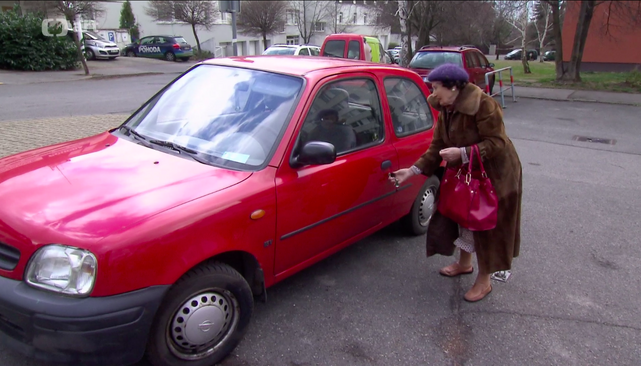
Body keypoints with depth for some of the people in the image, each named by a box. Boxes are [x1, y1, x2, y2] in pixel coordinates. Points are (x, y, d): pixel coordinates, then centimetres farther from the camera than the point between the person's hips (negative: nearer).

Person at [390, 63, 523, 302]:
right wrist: (413, 170, -11)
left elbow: (496, 143, -28)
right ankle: (464, 264, 42)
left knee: (486, 225, 2)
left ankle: (484, 281, 18)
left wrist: (462, 153, -38)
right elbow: (437, 148, -2)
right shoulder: (445, 111, -2)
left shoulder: (483, 105, -25)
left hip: (495, 176, -8)